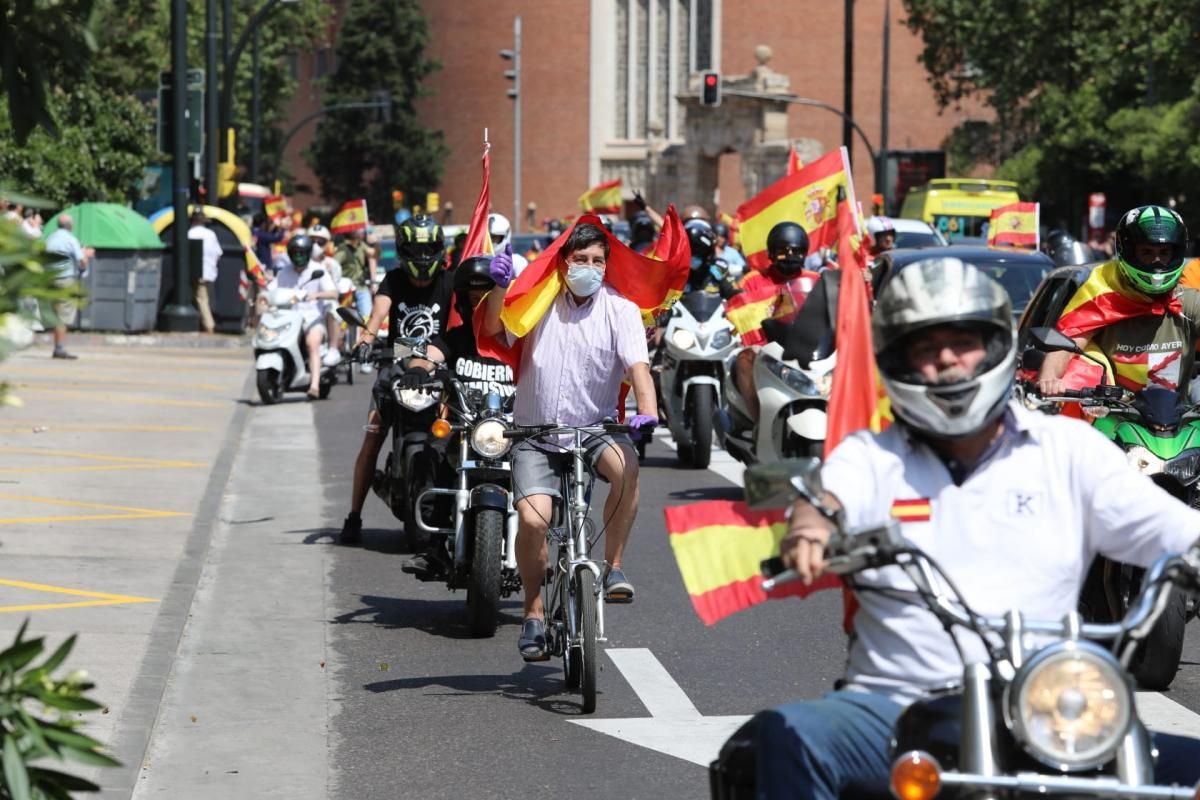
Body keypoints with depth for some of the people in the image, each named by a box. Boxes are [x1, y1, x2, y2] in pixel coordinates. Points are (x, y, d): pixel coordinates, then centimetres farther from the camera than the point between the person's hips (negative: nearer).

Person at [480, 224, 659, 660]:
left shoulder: (620, 309, -2)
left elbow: (637, 364, -14)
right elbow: (493, 328, -7)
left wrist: (647, 411, -31)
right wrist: (500, 286, -24)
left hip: (596, 426, 0)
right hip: (537, 432, 0)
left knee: (626, 465, -34)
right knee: (533, 519, -18)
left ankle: (614, 567, -19)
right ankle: (534, 615, 3)